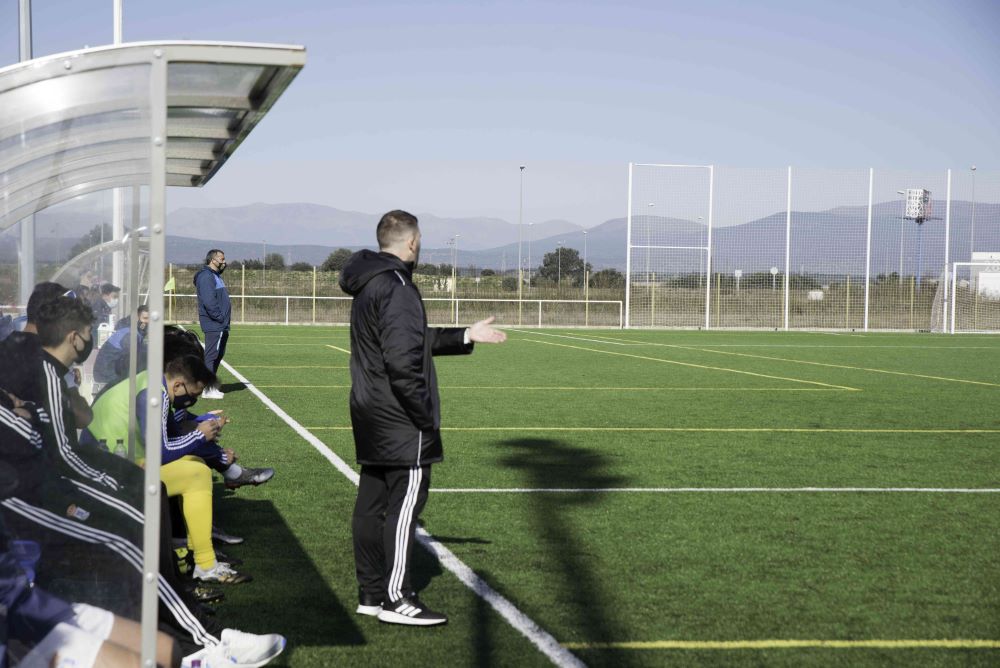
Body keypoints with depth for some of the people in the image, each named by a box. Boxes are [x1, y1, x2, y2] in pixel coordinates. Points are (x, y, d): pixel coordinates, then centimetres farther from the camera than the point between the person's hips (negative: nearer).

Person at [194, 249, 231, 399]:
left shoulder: (216, 276, 21)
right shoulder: (206, 277, -14)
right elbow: (209, 301, -23)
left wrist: (224, 319, 15)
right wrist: (219, 317, -19)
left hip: (221, 325, 11)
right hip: (214, 325, -11)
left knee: (218, 355, 14)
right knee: (212, 355, -9)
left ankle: (210, 386, 20)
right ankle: (208, 389, -7)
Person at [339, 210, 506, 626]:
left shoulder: (368, 286, 14)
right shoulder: (397, 288, -18)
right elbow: (402, 360, -25)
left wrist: (466, 336, 24)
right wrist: (425, 414, -19)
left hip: (370, 416, 10)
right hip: (400, 421, -10)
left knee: (372, 502, 12)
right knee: (406, 501, -4)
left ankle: (371, 592, 19)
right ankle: (396, 598, -2)